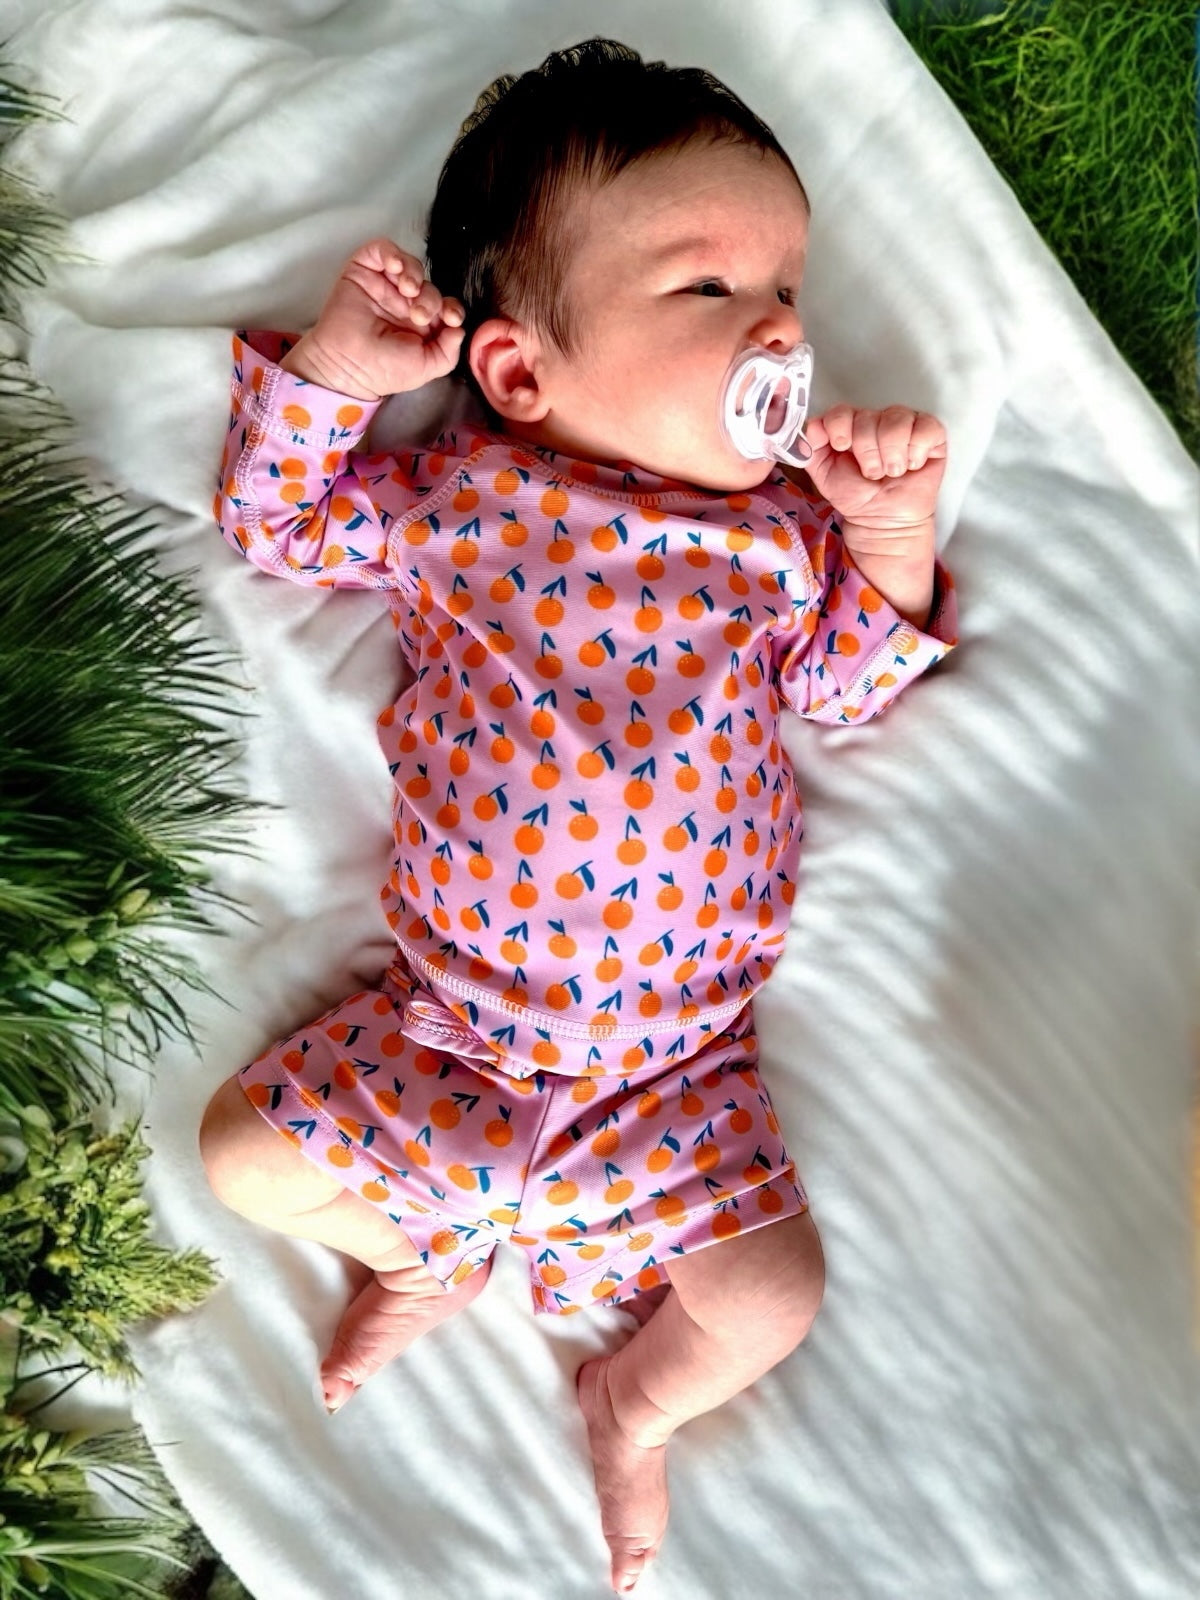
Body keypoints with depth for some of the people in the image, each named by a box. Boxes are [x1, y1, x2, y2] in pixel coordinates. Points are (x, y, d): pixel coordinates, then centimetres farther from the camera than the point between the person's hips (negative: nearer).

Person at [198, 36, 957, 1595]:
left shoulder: (786, 528, 0)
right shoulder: (457, 497, -3)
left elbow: (849, 680, 8)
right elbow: (275, 518, 6)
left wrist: (892, 535, -8)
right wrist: (334, 370, -10)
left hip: (680, 1059, 0)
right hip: (448, 1023, 0)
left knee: (773, 1295, -5)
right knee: (247, 1156, 1)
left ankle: (632, 1400, 30)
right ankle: (428, 1256, 31)